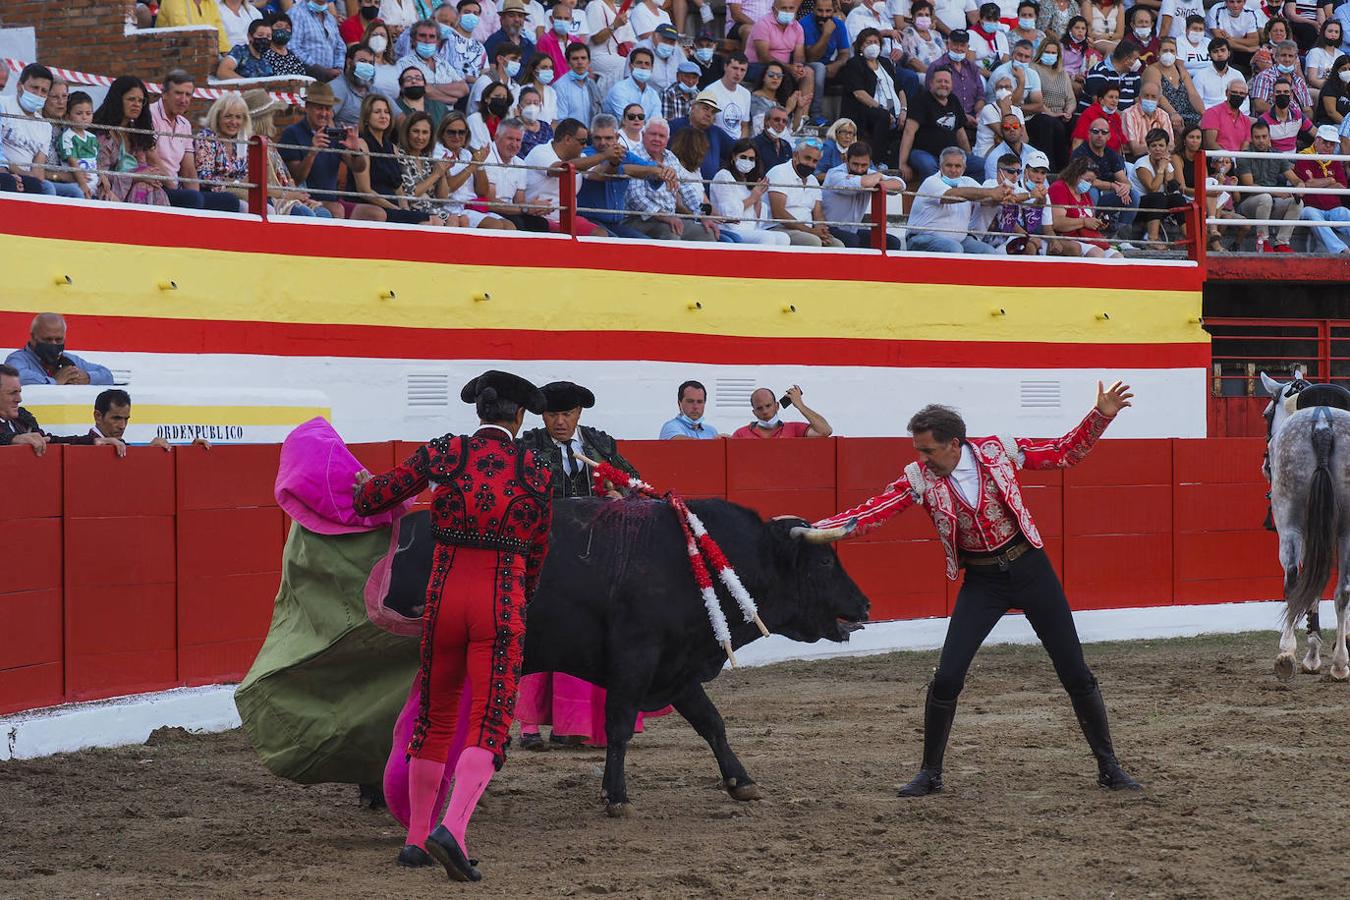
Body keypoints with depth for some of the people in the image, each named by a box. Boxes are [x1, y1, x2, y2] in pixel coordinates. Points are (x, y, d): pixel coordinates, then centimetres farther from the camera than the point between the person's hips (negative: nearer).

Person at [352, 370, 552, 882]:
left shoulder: (442, 454, 1)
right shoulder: (536, 474, 3)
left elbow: (371, 500, 9)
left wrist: (364, 485, 33)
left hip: (445, 595, 2)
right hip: (502, 600, -2)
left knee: (435, 718, 18)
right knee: (488, 725, -5)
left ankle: (415, 840, 22)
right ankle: (452, 829, -27)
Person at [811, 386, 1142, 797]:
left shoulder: (998, 451, -10)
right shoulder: (919, 479, -10)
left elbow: (1064, 453, 1)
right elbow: (872, 512, -17)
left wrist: (1101, 416, -10)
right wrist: (813, 529, -30)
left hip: (1030, 569, -1)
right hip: (981, 582, 1)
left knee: (1075, 672, 2)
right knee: (946, 678, -8)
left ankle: (1109, 767, 15)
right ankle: (930, 774, 9)